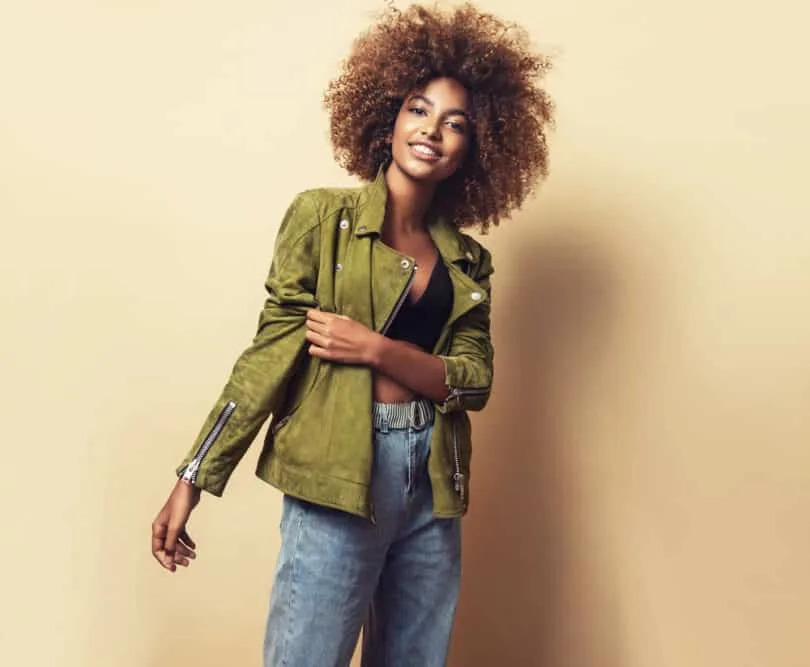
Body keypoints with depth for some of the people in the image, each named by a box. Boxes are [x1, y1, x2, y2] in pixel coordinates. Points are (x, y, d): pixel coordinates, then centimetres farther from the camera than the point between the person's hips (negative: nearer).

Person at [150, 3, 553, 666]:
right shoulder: (322, 215, -2)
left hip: (430, 482, 5)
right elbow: (272, 352, -6)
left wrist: (377, 349, -15)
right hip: (338, 477, -4)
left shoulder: (467, 260, 9)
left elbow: (475, 379, 1)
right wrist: (193, 478, -10)